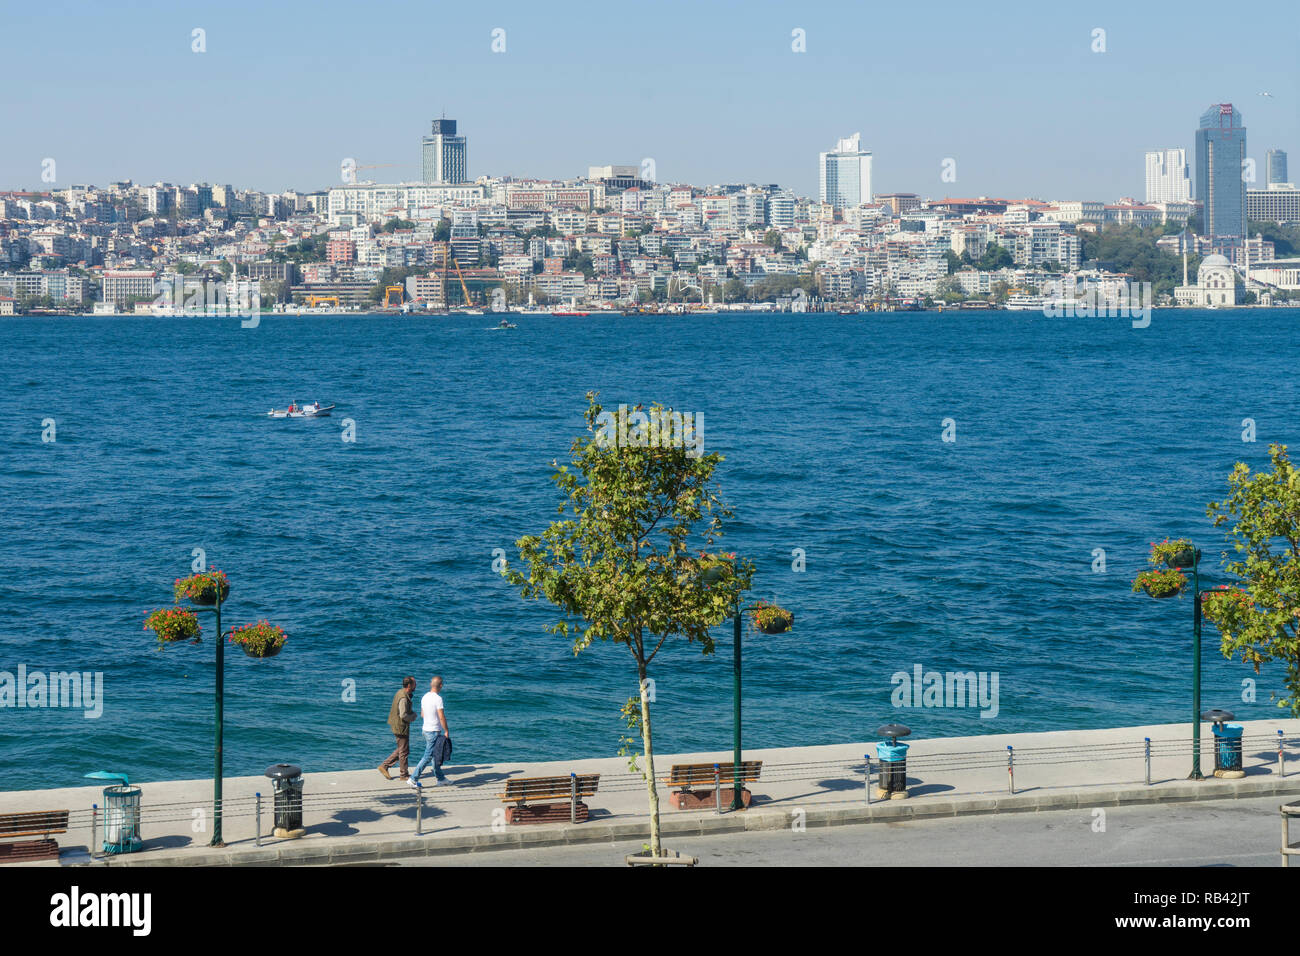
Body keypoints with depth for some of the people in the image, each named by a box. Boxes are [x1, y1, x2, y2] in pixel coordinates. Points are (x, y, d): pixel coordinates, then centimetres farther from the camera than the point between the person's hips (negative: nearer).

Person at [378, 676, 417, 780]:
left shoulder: (400, 693, 8)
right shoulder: (404, 698, -24)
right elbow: (403, 715, -27)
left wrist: (412, 712, 5)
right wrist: (413, 716, -9)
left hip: (395, 725, 10)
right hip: (401, 727, -10)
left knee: (401, 750, 19)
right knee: (404, 751, 4)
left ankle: (384, 766, 20)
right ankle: (404, 775, 15)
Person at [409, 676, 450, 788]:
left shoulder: (424, 697, 5)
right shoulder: (438, 698, -19)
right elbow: (441, 717, -21)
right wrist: (446, 731, -11)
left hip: (426, 729, 9)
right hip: (434, 731, -9)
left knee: (435, 755, 19)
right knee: (428, 756, -4)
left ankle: (439, 778, 28)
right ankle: (413, 779, -5)